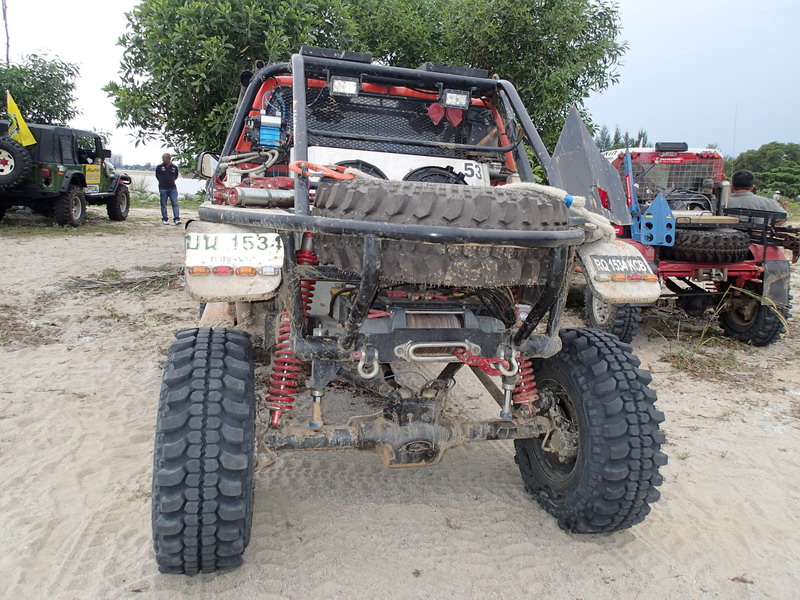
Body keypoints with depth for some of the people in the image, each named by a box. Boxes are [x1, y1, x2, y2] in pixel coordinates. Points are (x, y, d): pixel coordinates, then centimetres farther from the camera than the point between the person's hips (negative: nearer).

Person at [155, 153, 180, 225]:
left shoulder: (174, 167, 2)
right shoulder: (159, 167, 0)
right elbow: (157, 176, 15)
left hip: (172, 188, 1)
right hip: (163, 189, 0)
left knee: (175, 204, -6)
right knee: (163, 205, 4)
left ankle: (176, 219, -8)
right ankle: (165, 219, 11)